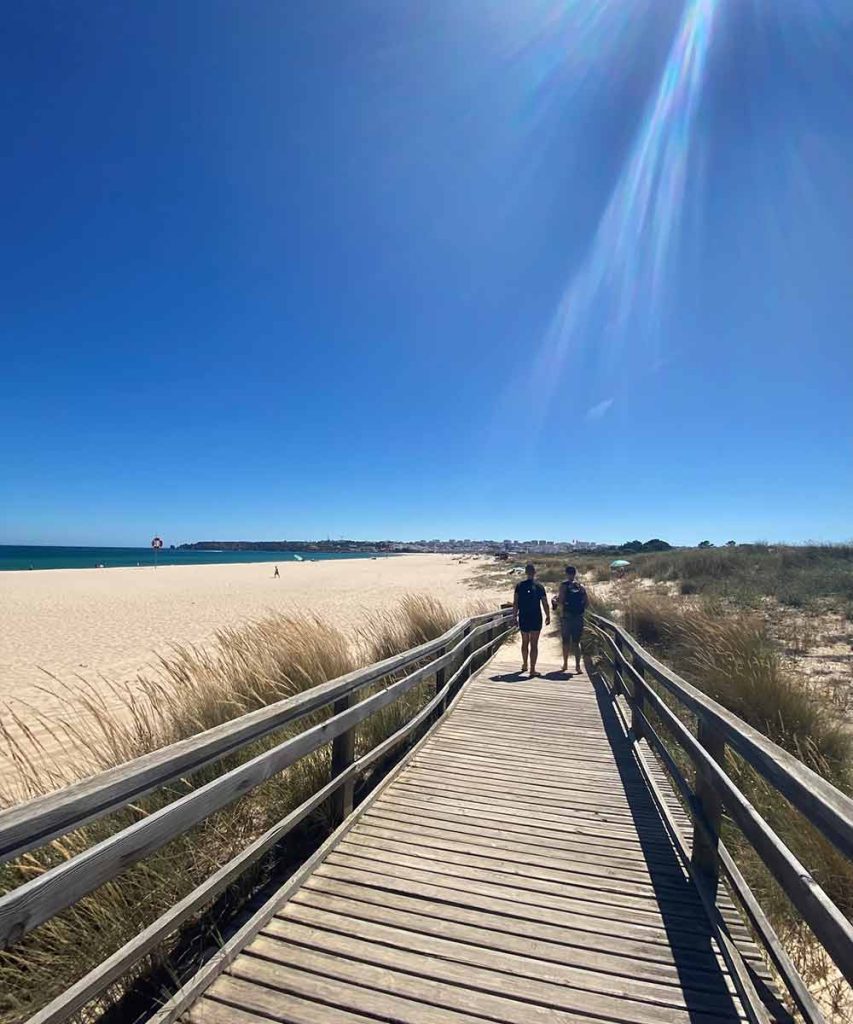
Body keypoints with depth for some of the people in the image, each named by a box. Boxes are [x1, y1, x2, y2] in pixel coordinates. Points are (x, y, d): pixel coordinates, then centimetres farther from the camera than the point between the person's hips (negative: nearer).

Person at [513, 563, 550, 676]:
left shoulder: (519, 586, -2)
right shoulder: (539, 586, -4)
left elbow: (515, 603, -3)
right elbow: (545, 604, -1)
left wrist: (515, 616, 6)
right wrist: (548, 616, 12)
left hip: (523, 618, 2)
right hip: (536, 618, -2)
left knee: (525, 642, 18)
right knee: (534, 644, 1)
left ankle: (524, 665, 32)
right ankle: (532, 669, 0)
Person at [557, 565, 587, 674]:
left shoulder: (564, 585, -6)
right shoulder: (581, 586, 4)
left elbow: (561, 601, -13)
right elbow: (587, 602, 2)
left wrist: (556, 599, 8)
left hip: (566, 616, -2)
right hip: (579, 617, 2)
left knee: (566, 641, 10)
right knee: (576, 642, 8)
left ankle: (565, 664, 15)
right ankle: (577, 665, 3)